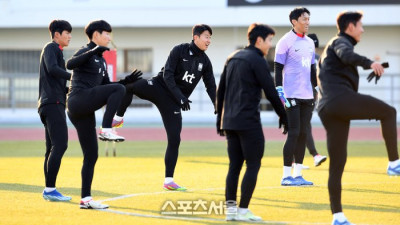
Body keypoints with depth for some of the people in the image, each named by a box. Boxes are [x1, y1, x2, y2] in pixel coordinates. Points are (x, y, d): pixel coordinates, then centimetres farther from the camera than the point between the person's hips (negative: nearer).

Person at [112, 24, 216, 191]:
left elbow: (211, 88, 11)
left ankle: (168, 181, 6)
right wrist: (180, 96, -22)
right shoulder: (179, 50, -6)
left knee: (174, 139, -2)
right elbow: (167, 75, -13)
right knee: (129, 85, -32)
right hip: (159, 88, -4)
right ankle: (118, 119, -11)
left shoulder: (205, 62, 8)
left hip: (173, 102, 4)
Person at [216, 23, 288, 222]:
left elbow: (220, 90, 18)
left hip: (229, 122, 8)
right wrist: (283, 116, -1)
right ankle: (243, 210, -5)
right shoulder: (257, 61, -9)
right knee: (253, 165, -2)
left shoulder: (232, 58, 15)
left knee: (234, 166, 10)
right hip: (248, 121, -8)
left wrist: (219, 117, 23)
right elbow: (270, 92, -11)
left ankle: (230, 208, 7)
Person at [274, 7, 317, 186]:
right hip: (292, 96, -7)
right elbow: (278, 68, -8)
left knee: (303, 134, 7)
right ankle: (286, 176, -5)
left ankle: (297, 175, 12)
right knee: (294, 133, -10)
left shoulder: (310, 42, 16)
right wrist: (279, 91, -15)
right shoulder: (285, 42, -6)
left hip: (307, 96, 7)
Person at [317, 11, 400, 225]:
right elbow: (346, 55, -21)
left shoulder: (330, 48, 34)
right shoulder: (341, 42, 4)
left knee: (336, 165, 6)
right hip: (342, 99, -9)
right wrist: (369, 62, -36)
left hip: (326, 109, 9)